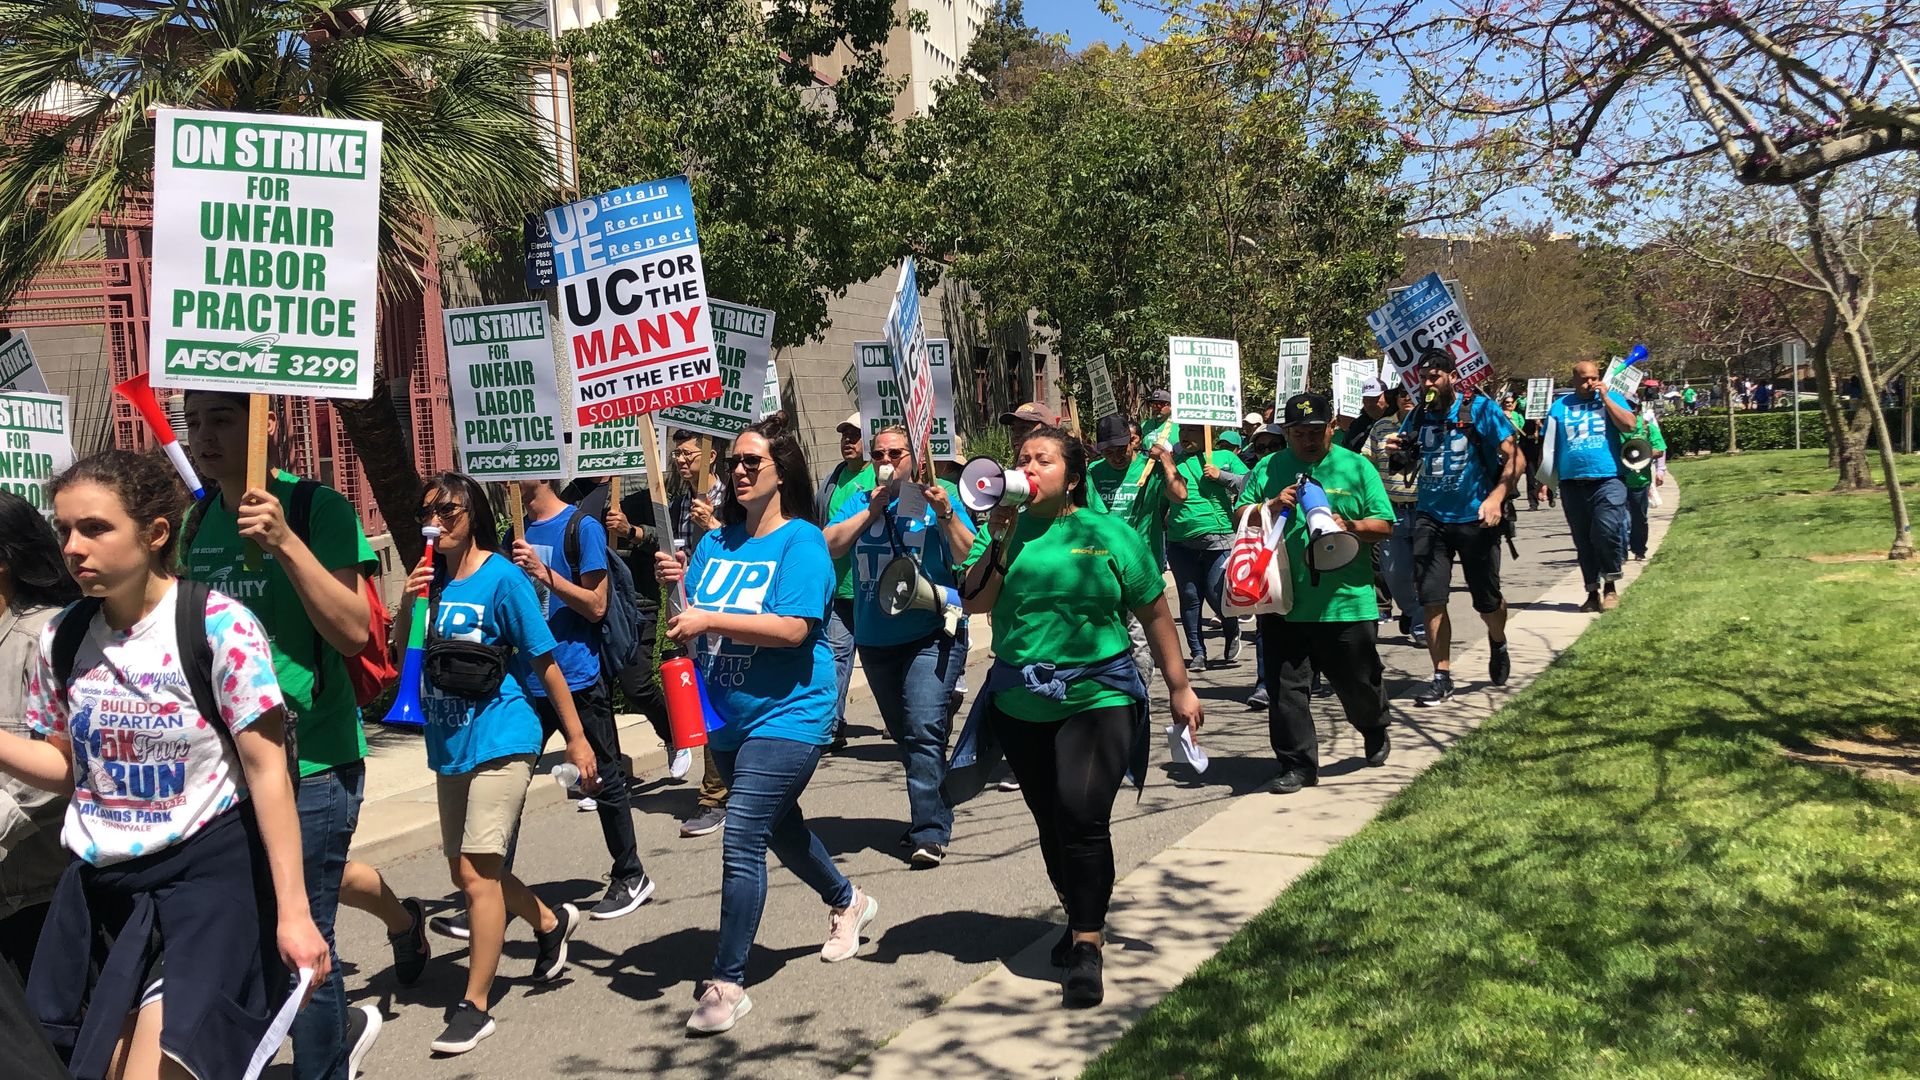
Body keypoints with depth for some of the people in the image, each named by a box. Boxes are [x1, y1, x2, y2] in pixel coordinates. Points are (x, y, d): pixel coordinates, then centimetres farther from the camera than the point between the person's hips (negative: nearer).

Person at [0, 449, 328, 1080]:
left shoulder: (220, 626, -14)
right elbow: (70, 768, 15)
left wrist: (293, 910, -15)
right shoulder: (62, 639, 3)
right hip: (103, 885, 6)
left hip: (209, 875, -6)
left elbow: (267, 771, -13)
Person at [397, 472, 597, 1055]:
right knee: (467, 871, 16)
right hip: (448, 745, 7)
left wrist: (576, 738, -8)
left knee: (477, 871, -9)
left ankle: (475, 1006, 1)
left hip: (499, 741, -7)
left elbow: (544, 660, -8)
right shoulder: (431, 576, 7)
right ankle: (552, 922, 40)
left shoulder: (501, 577, -11)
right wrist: (408, 604, -11)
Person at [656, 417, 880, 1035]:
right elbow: (689, 625, 8)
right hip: (727, 717, 8)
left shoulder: (801, 543, -13)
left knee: (741, 841, -14)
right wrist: (675, 587, -11)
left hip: (785, 716, -8)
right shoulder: (715, 543, 7)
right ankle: (848, 903, 48)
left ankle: (727, 981, -4)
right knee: (778, 827, 23)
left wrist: (710, 618, -26)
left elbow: (793, 629, -24)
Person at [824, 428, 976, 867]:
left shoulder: (938, 497, 0)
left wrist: (945, 514, -23)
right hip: (875, 638, 5)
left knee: (923, 730, -15)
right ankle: (932, 815, 31)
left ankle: (930, 833, -13)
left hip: (931, 635, -5)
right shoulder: (859, 501, 9)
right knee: (903, 733, 15)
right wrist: (871, 511, -13)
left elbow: (965, 555, -9)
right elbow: (829, 546, -6)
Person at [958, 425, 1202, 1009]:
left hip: (1099, 698, -3)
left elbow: (1154, 613, 4)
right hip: (1021, 707, 4)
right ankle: (1082, 923, 35)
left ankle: (1086, 948, -1)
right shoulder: (1006, 531, 4)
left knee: (1083, 817, -15)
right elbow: (974, 602, -7)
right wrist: (1000, 541, -15)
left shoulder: (1110, 535, -1)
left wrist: (1179, 687, 5)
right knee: (1052, 825, 14)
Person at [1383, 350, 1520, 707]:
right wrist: (1394, 448, -11)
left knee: (1487, 600, 8)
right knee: (1431, 599, -5)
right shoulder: (1417, 416, 4)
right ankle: (1442, 677, 5)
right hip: (1431, 517, 3)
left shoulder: (1480, 408, -7)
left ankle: (1498, 643, 41)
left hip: (1476, 517, -3)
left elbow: (1513, 458, -9)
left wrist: (1497, 498, -22)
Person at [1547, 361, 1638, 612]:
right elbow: (1548, 445, 13)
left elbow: (1629, 424, -8)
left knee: (1606, 531, -16)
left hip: (1607, 480, -2)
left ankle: (1610, 586, 1)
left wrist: (1605, 398, -7)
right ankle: (1592, 592, 17)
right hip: (1572, 484, 2)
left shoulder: (1612, 398, 9)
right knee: (1583, 541, 7)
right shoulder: (1560, 406, 12)